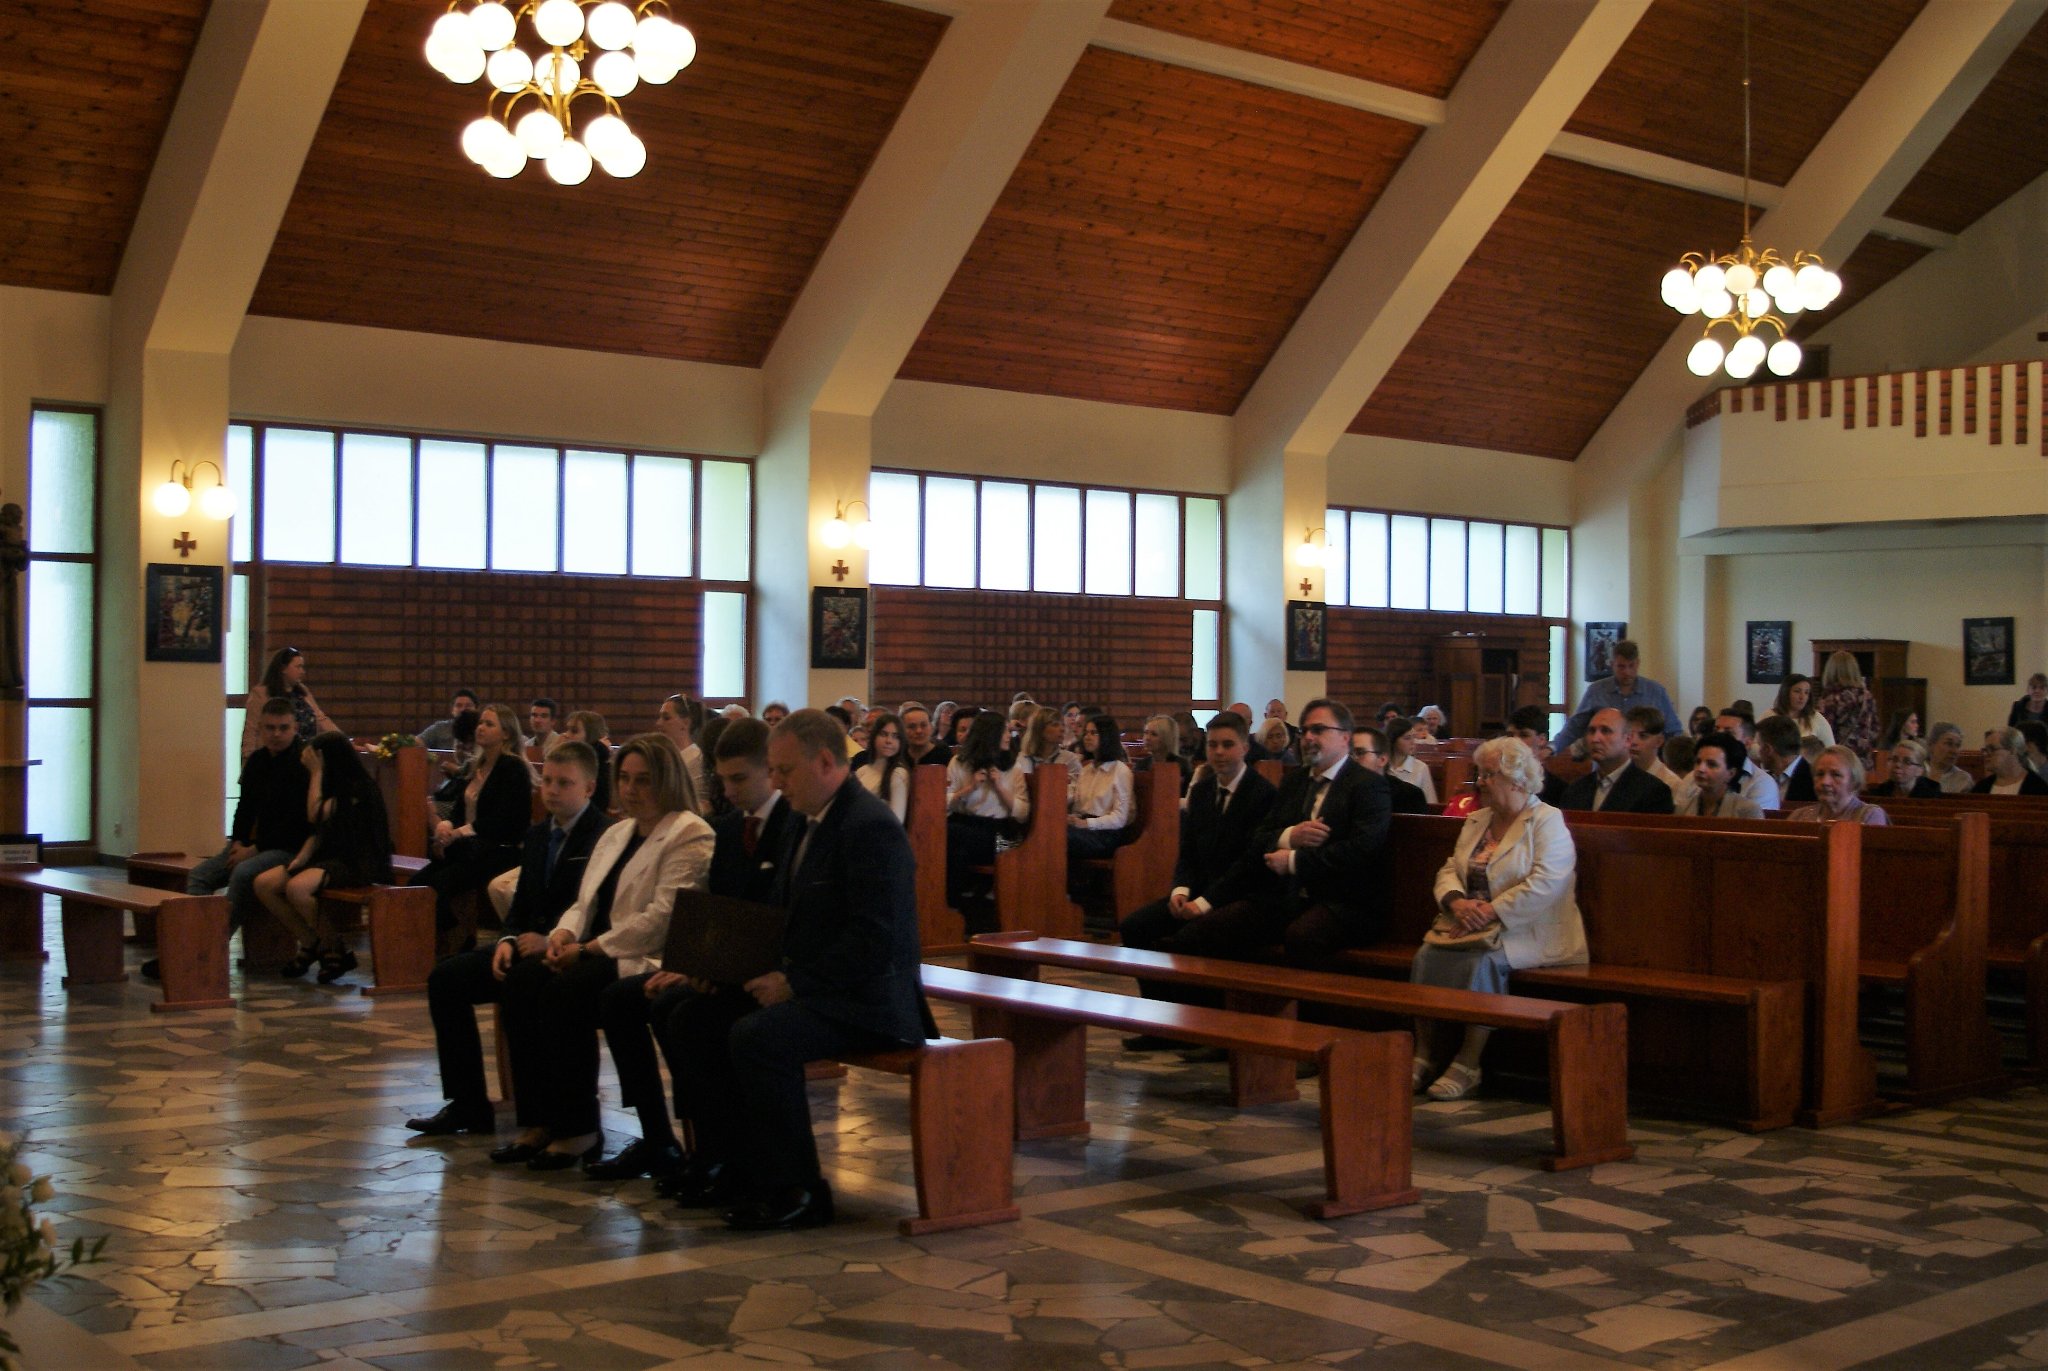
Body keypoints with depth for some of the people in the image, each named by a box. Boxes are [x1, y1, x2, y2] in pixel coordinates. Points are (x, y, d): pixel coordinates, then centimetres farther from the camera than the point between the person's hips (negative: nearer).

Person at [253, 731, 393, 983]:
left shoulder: (358, 788, -11)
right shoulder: (332, 785, 15)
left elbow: (316, 815, -16)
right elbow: (318, 831, 16)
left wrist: (316, 772, -8)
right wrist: (302, 857, -3)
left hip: (355, 862, -9)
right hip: (328, 856, 9)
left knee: (296, 887, -34)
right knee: (263, 884, -8)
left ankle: (335, 949, -13)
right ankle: (311, 943, -1)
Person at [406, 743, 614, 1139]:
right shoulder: (538, 835, 16)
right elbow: (522, 901, 18)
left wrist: (552, 941, -24)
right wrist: (508, 940, -2)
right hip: (530, 945, 9)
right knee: (445, 979, -4)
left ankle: (534, 1116, -20)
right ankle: (468, 1104, 0)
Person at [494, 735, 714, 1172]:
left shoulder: (689, 835, -7)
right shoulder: (616, 833, 22)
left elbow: (661, 918, -16)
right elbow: (585, 902, 21)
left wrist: (589, 949, -18)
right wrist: (563, 934, -3)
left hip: (650, 958, -8)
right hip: (595, 953, 8)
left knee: (565, 991, -30)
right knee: (521, 978, -17)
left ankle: (579, 1130, -18)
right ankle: (538, 1122, -14)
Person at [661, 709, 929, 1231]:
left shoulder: (871, 827, -17)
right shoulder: (815, 821, 15)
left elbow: (876, 941, -24)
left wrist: (793, 983, -21)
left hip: (866, 1002, -10)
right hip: (808, 987, 10)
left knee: (757, 1036, -31)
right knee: (691, 1020, 1)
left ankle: (796, 1189, -17)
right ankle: (729, 1162, 9)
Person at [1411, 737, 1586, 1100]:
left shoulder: (1548, 822, -5)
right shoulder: (1476, 820, 19)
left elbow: (1544, 885, -18)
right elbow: (1449, 870, 14)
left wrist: (1492, 912, -22)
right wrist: (1457, 901, -9)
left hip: (1525, 932, -6)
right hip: (1472, 925, 7)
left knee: (1482, 961, -33)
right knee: (1427, 956, -20)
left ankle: (1468, 1064, -23)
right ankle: (1425, 1055, -16)